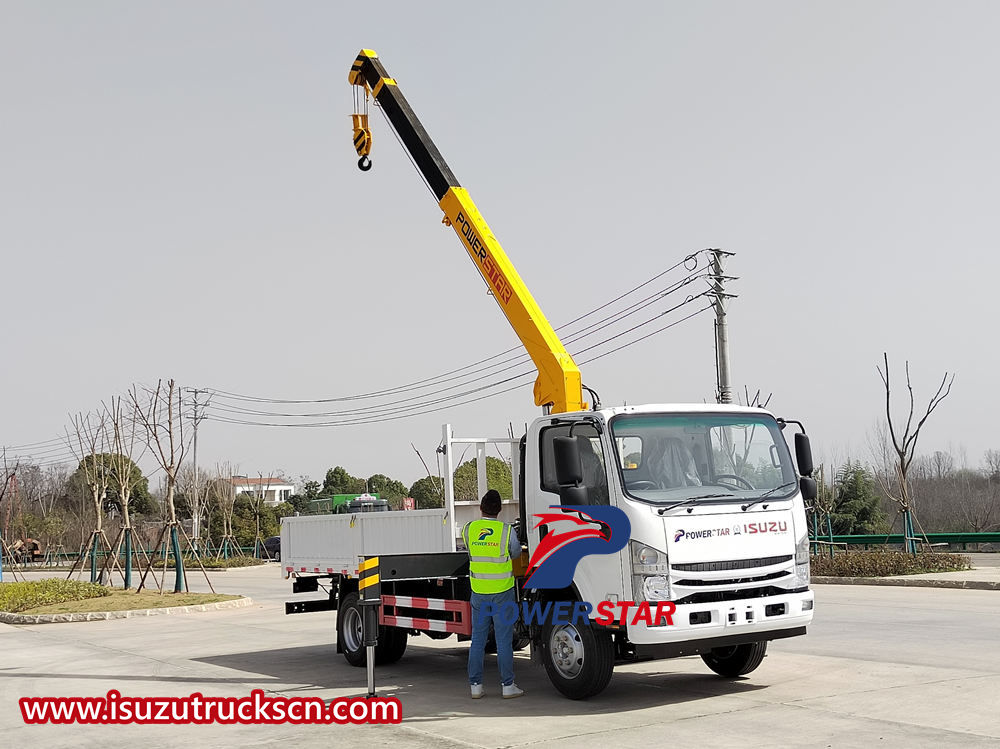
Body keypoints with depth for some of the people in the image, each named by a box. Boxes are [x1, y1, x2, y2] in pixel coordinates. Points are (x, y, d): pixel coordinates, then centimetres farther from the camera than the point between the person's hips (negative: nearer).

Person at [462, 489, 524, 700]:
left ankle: (475, 685, 12)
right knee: (504, 641, 4)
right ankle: (507, 686, 7)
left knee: (477, 640, 10)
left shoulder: (468, 529, -3)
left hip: (478, 593, 2)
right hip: (502, 592, -2)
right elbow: (516, 553, 7)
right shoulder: (507, 531, -9)